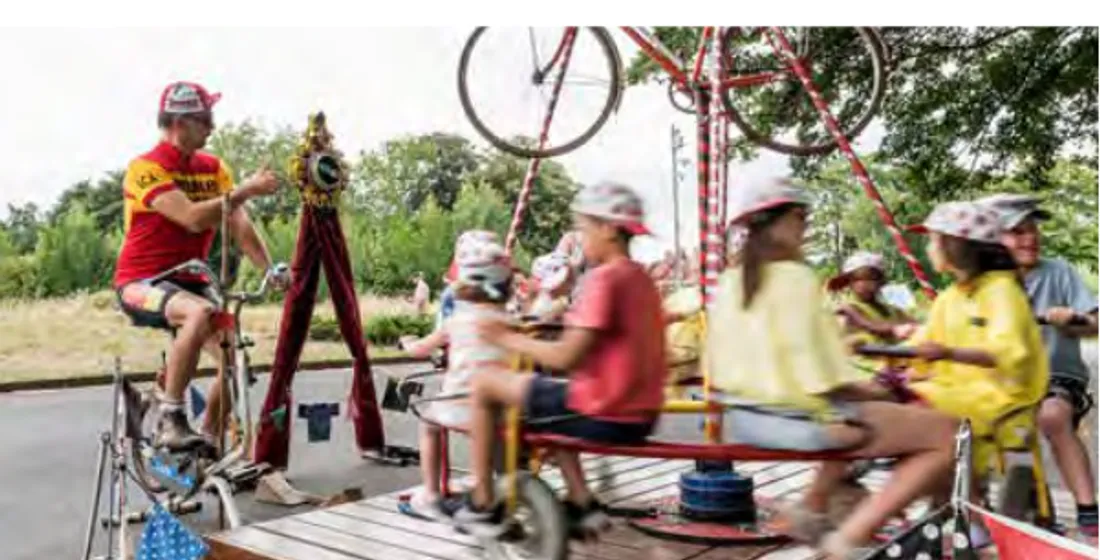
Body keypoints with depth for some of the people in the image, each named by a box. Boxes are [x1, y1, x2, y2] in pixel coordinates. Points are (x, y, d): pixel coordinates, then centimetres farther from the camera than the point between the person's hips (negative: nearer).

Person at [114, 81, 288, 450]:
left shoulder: (213, 167, 4)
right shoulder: (146, 169, -15)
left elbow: (239, 225, -5)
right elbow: (193, 219, -28)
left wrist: (269, 269, -18)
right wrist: (246, 190, -27)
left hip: (189, 281, 6)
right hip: (142, 283, -6)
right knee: (202, 312, -37)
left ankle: (208, 437, 14)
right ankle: (170, 419, -25)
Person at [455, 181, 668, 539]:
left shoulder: (603, 277, -15)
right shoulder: (641, 278, 11)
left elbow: (566, 357, -20)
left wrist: (508, 338, -8)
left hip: (602, 414, -9)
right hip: (640, 416, 9)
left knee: (484, 383, 3)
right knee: (550, 404, 35)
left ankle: (483, 506, 10)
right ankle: (583, 504, 27)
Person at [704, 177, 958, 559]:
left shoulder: (728, 280, 8)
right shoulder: (795, 277, -15)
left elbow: (716, 366, 11)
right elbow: (822, 375, -21)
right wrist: (872, 391, -2)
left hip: (744, 419, 9)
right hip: (799, 419, -9)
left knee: (857, 413, 33)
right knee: (945, 433, -3)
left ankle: (812, 508, 22)